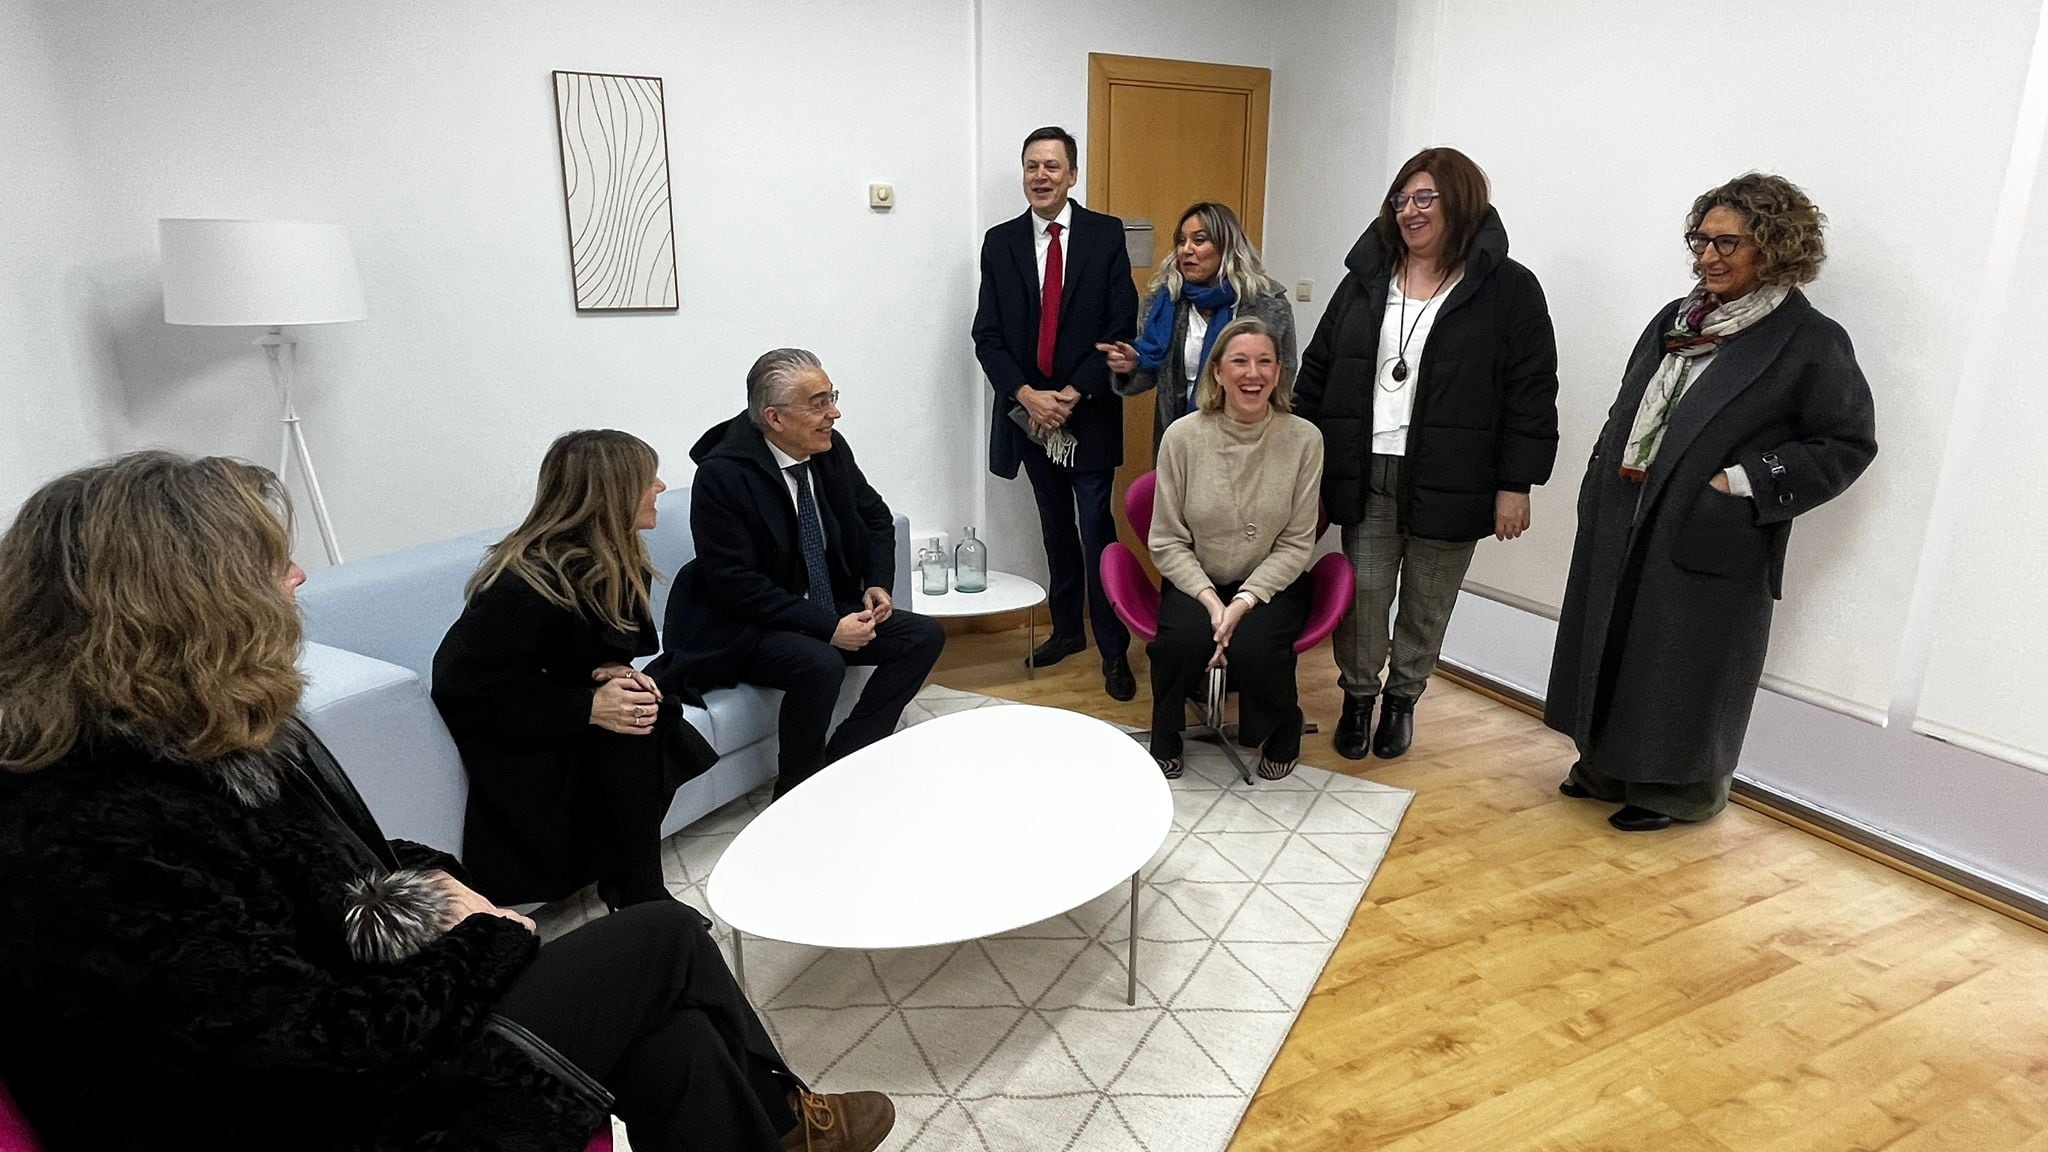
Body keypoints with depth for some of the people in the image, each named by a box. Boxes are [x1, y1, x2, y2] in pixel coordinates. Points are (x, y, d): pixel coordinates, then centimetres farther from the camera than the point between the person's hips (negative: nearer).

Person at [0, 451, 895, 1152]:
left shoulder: (182, 745, -1)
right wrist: (484, 941, -13)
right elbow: (324, 1057, -28)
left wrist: (423, 890, -6)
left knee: (677, 1052, -1)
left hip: (370, 1030, 8)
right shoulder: (105, 847, -31)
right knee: (667, 941, -2)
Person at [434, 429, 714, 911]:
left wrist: (613, 671, -13)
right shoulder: (525, 584, -28)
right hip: (506, 732, -8)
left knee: (648, 714, -18)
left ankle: (630, 880, -9)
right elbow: (459, 684, -26)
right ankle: (638, 898, -15)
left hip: (553, 701, 8)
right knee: (624, 740, -27)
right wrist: (588, 708, -29)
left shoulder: (614, 562, -3)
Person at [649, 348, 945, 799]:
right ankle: (798, 792, -8)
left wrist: (877, 584, -4)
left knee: (925, 636, -6)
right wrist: (827, 626, -26)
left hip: (829, 610, 7)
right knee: (821, 665, -34)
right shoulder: (721, 475, -20)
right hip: (744, 627, -7)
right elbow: (735, 584, -22)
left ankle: (842, 759, -3)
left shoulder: (831, 449, -2)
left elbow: (876, 518, 14)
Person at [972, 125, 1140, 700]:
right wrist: (1027, 395, -12)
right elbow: (987, 334, 1)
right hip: (1027, 412, 3)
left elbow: (1122, 324, -6)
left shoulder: (1106, 234, -1)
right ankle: (1066, 628, 28)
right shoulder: (1000, 242, 5)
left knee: (1097, 530, -3)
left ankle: (1114, 648, 7)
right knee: (1055, 527, 14)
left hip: (1089, 411, -3)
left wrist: (1073, 394, -13)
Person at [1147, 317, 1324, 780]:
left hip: (1271, 584, 0)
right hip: (1196, 582, 0)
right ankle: (1165, 741, 3)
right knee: (1184, 639, -30)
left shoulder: (1303, 439, -9)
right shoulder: (1183, 436, -9)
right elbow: (1167, 541, -5)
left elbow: (1296, 544, -6)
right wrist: (1210, 600, -18)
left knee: (1253, 647, -29)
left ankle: (1282, 734, 8)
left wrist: (1244, 602, -18)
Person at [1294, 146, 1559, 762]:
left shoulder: (1507, 288, -3)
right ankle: (1358, 695, 25)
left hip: (1448, 481, -2)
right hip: (1365, 474, 2)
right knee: (1363, 592, 3)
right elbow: (1318, 372, 10)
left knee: (1427, 603, 11)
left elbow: (1531, 392, -4)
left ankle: (1402, 698, 31)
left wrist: (1515, 485, -9)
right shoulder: (1365, 280, 8)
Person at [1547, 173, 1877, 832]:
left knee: (1683, 672, 5)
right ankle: (1607, 767, 34)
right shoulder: (1675, 320, 12)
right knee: (1608, 650, 15)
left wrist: (1744, 484, -17)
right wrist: (1599, 492, 10)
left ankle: (1677, 790, 25)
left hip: (1710, 543, -6)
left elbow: (1848, 445, -9)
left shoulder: (1810, 341, -8)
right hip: (1620, 530, 7)